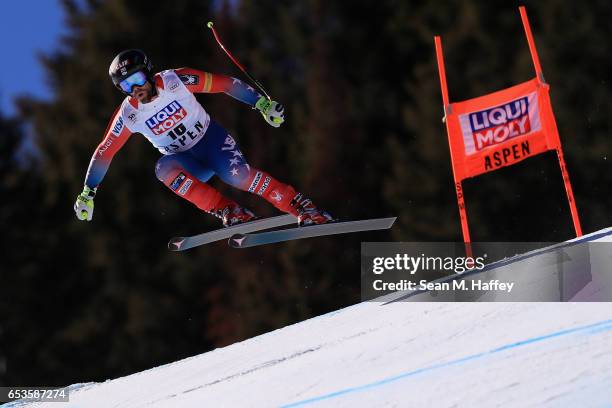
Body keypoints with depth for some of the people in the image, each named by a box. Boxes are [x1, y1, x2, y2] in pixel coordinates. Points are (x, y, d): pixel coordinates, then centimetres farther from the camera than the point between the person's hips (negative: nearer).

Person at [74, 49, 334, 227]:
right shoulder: (128, 115, -11)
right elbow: (104, 153, -3)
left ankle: (303, 209, -22)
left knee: (236, 174, -31)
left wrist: (261, 103, -14)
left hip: (212, 139, -2)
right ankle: (231, 214, -32)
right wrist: (87, 193, -4)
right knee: (164, 168, -32)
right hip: (186, 163, 2)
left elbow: (224, 83, -12)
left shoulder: (175, 80, -17)